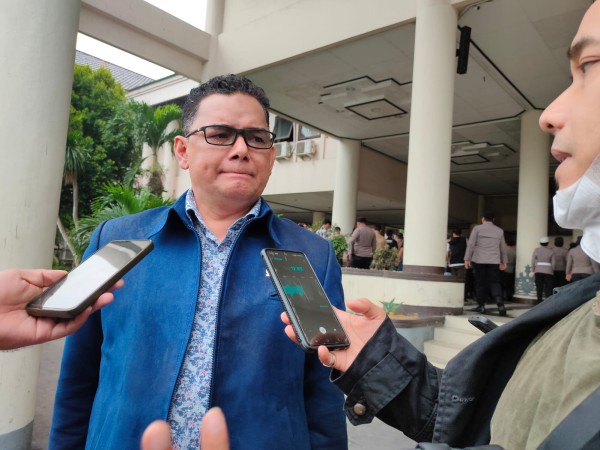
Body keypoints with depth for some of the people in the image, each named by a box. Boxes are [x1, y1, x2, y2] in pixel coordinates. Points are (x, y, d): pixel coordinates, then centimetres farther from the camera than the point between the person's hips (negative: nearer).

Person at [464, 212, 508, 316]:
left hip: (478, 260, -2)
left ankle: (481, 306, 8)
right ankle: (499, 301, -20)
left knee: (480, 283, 6)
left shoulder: (477, 228, 2)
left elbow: (471, 244, -4)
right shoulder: (499, 231, 11)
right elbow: (503, 248, 15)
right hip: (494, 261, 2)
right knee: (494, 282, 4)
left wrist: (467, 259, -1)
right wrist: (504, 261, 24)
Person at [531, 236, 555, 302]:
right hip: (548, 271, -1)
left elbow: (532, 262, 0)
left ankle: (539, 301, 3)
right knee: (549, 288, 2)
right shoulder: (551, 251, 1)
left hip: (538, 271, 1)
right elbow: (553, 263, 2)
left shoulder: (536, 250, 2)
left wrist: (533, 271, 10)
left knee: (539, 288, 4)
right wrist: (552, 271, 14)